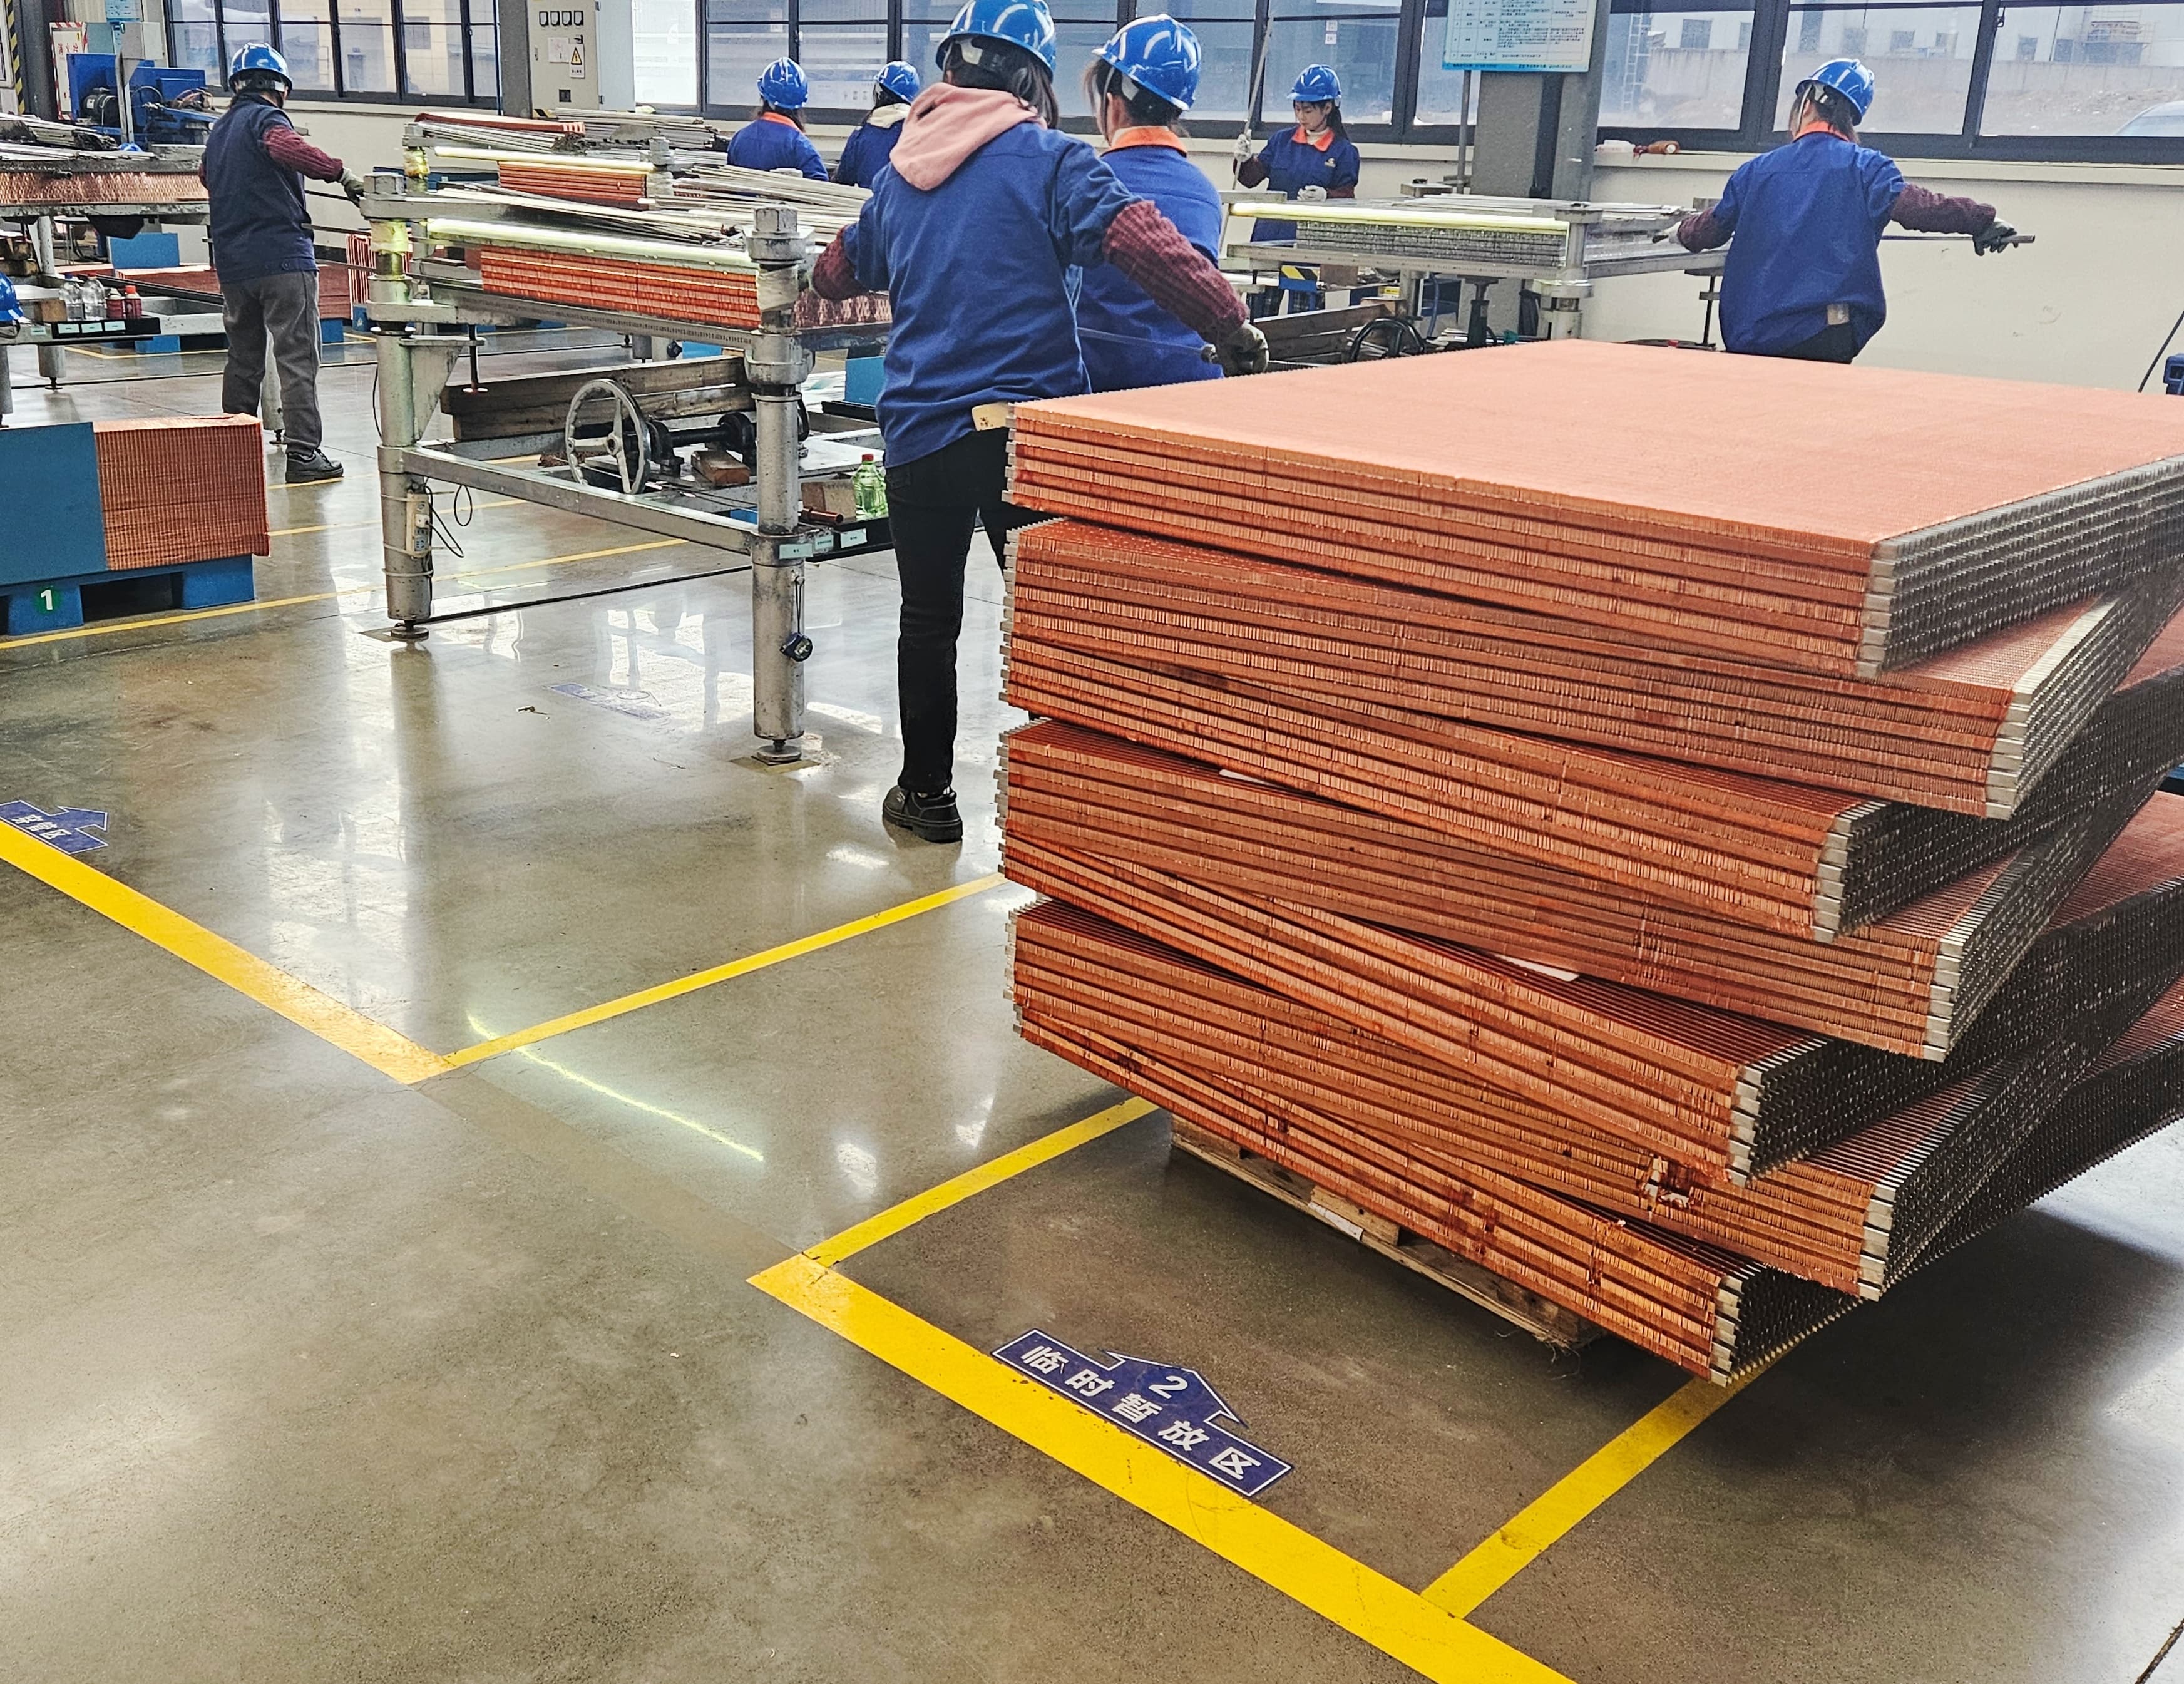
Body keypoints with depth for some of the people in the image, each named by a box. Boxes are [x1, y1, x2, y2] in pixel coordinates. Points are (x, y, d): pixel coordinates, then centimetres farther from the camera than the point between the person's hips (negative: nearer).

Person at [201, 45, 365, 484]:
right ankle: (304, 454, -9)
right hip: (282, 257, -8)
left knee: (243, 360, 16)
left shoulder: (218, 130, 19)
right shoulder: (265, 118, -5)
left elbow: (207, 177, 35)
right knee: (297, 359, -7)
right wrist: (340, 172, -28)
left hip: (232, 263, 8)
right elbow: (287, 146, -28)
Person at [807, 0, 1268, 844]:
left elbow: (839, 271, 29)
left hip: (919, 432, 4)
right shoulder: (1047, 158, -5)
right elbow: (1141, 243, -19)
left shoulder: (899, 171, 12)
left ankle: (926, 794, 22)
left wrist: (820, 282, 52)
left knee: (928, 620, 14)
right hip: (1026, 425, -4)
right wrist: (1229, 322, -13)